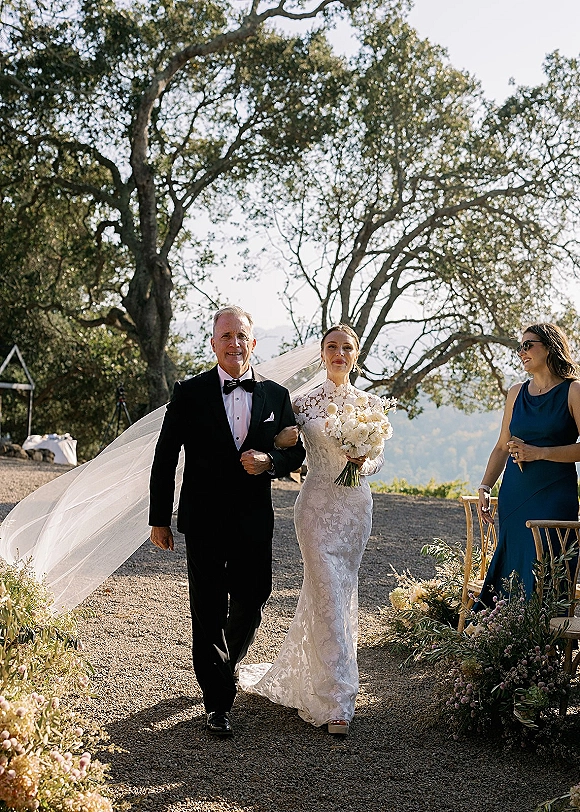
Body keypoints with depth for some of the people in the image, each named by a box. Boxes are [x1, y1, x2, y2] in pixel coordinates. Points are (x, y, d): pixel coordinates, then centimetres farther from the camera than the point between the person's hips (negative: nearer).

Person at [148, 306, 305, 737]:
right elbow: (165, 459, 0)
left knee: (250, 607, 12)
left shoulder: (276, 395, 5)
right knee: (209, 613, 3)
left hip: (254, 522, 3)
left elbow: (296, 452, 11)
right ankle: (218, 702, 17)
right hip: (204, 521, -2)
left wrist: (269, 460, -12)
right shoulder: (190, 393, -2)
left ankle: (221, 667, 42)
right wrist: (160, 519, -1)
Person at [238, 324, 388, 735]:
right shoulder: (305, 403, -1)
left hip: (357, 505, 4)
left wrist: (364, 463, -11)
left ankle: (299, 676, 34)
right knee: (330, 596, -9)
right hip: (318, 505, -4)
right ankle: (337, 700, -3)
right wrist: (279, 442, -19)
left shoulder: (371, 404, 6)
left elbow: (380, 456, 11)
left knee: (340, 591, 13)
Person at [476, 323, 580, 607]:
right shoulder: (517, 393, 13)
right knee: (510, 566, 7)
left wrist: (539, 452, -15)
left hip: (554, 496, -5)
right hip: (513, 495, 5)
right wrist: (484, 487, 7)